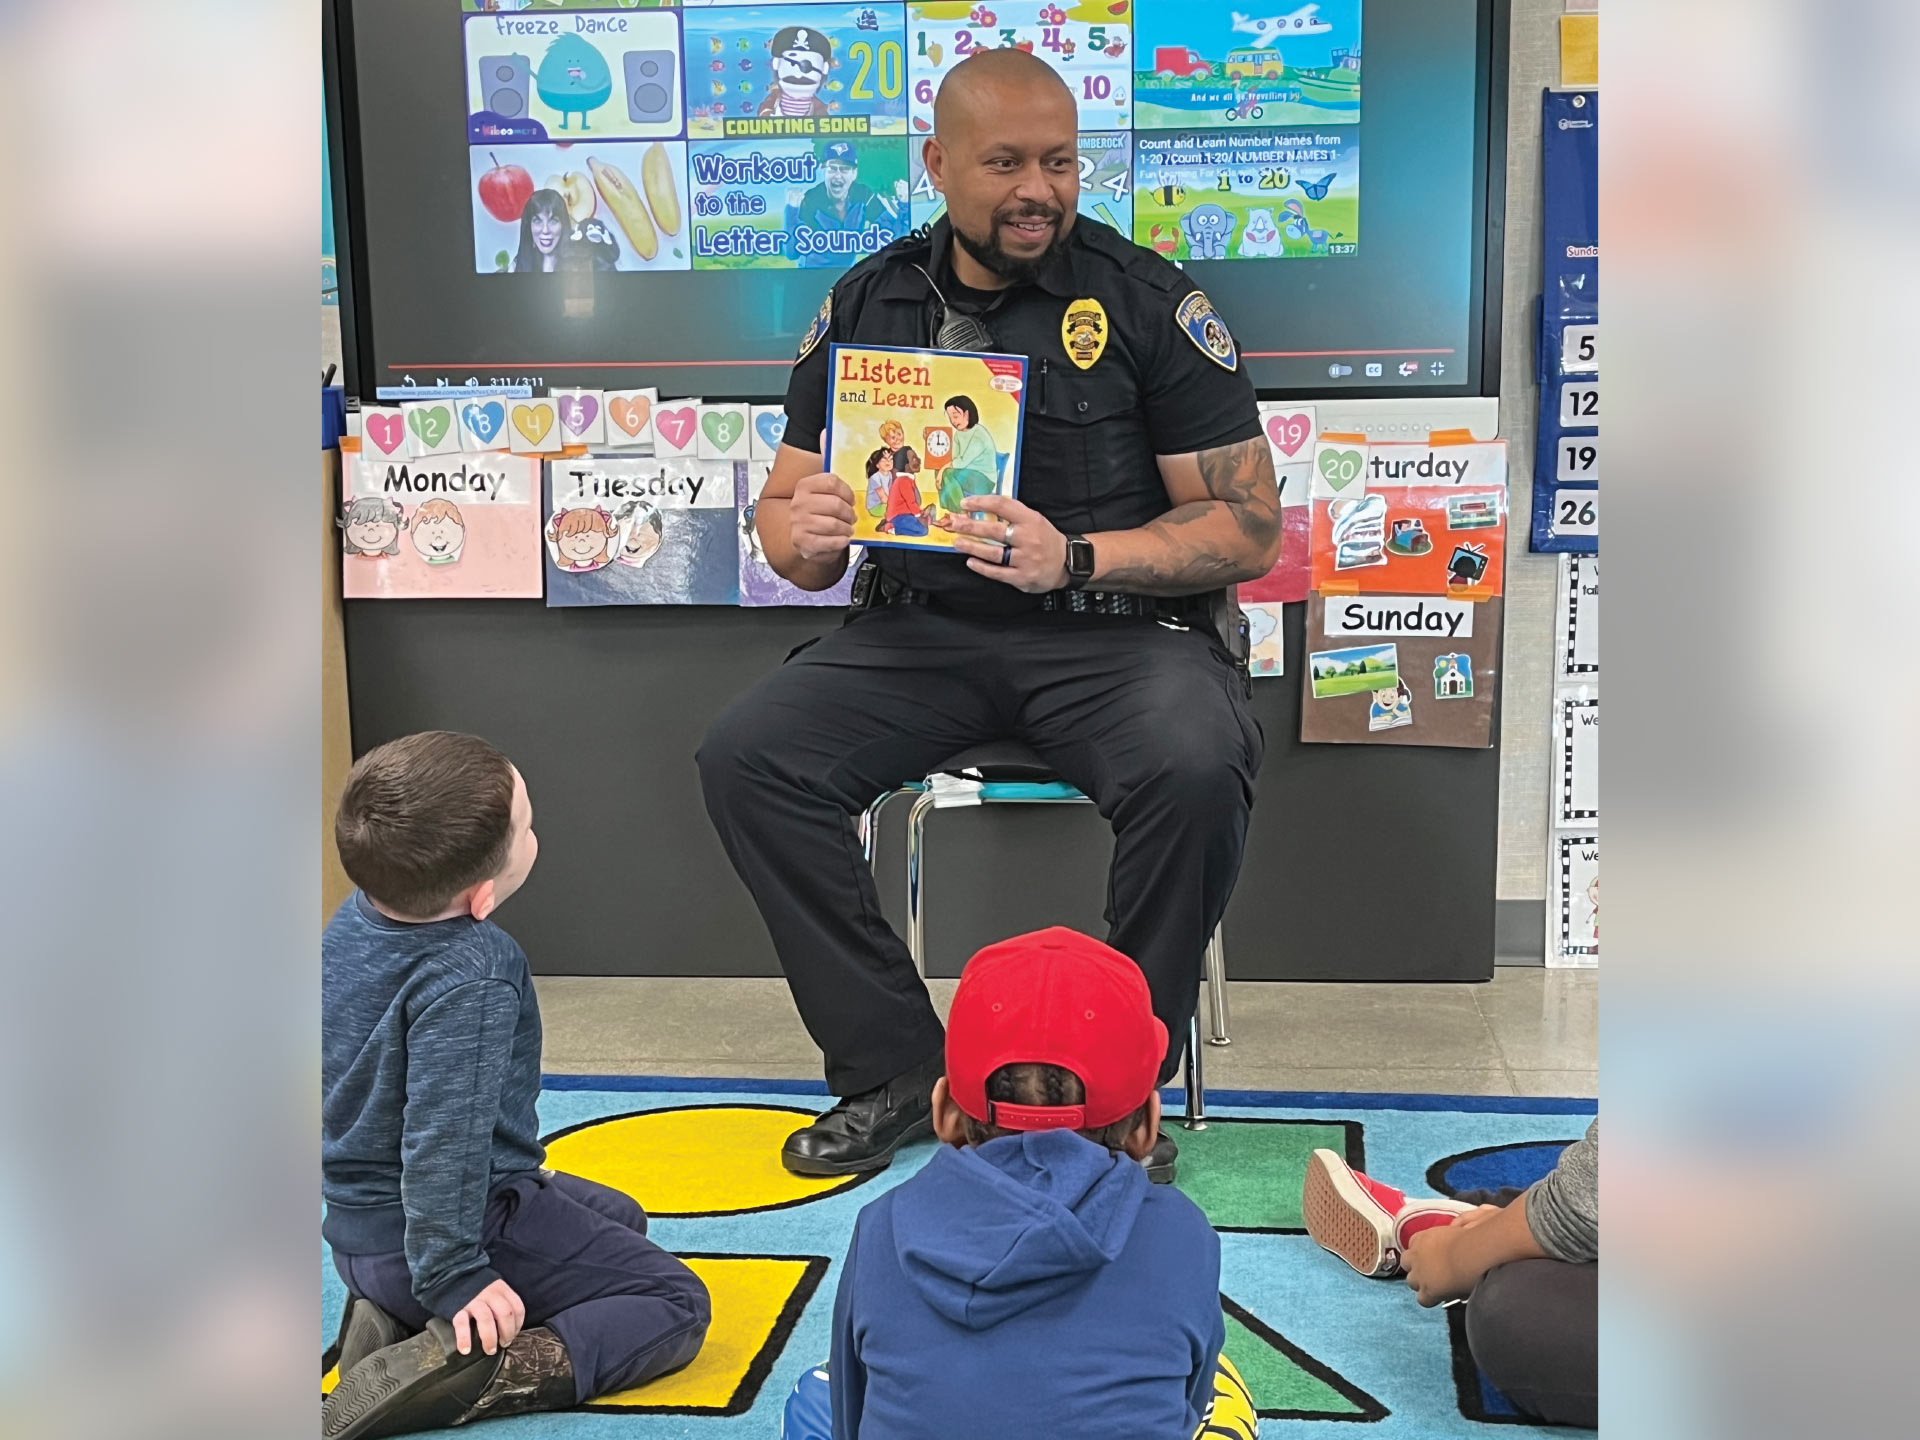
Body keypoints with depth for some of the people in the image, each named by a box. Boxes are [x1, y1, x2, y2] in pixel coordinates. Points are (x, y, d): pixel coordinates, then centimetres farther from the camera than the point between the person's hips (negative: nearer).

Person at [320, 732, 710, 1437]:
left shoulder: (353, 918, -1)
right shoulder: (472, 981, -29)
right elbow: (445, 1135, -32)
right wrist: (452, 1277, -24)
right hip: (447, 1231, -9)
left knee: (618, 1216, 29)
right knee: (676, 1304, -1)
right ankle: (467, 1371, -18)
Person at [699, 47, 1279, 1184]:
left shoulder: (1149, 298, -2)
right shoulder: (868, 305, 9)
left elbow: (1249, 525, -4)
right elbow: (786, 505, 14)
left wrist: (1076, 559, -20)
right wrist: (803, 539, -12)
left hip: (1115, 630, -3)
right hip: (921, 629, 3)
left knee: (1198, 768, -33)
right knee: (747, 755, -19)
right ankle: (898, 1069, -6)